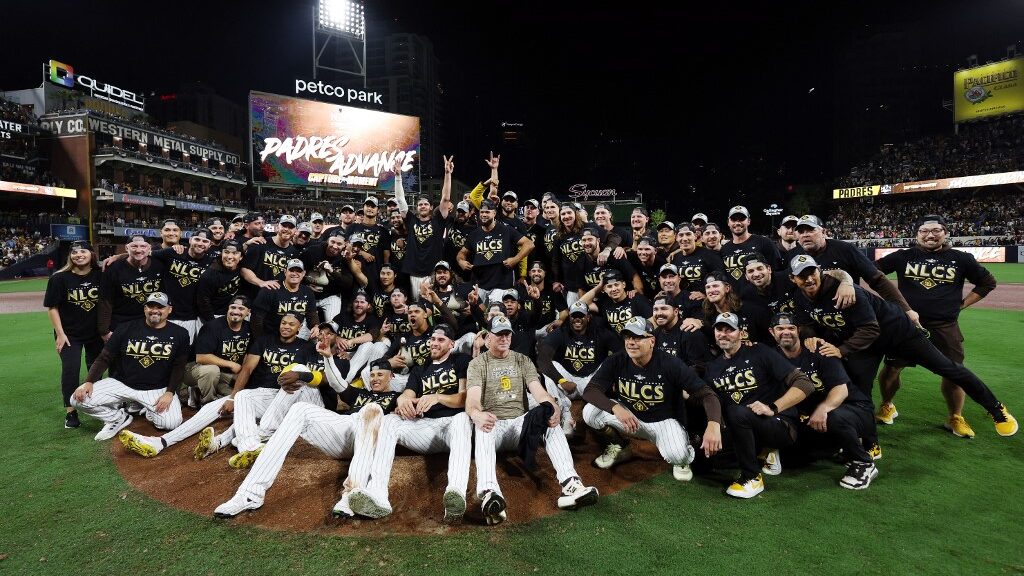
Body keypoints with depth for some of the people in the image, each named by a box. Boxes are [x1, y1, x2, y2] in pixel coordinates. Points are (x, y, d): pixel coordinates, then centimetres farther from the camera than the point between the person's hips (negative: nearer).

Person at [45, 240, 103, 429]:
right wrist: (60, 334, -10)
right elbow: (52, 307, -6)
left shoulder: (100, 275, -6)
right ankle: (70, 412, 3)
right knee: (70, 369, -8)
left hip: (96, 332, 2)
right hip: (69, 333, -2)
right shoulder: (59, 278, -9)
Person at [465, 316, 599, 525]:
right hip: (492, 422, -2)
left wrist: (554, 407, -25)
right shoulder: (478, 364, 5)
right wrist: (477, 415, -38)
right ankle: (489, 493, -59)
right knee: (483, 429, -38)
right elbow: (472, 399, -11)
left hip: (520, 422, 3)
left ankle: (570, 484, -43)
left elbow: (538, 390, 0)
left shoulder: (522, 360, 14)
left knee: (551, 422, -27)